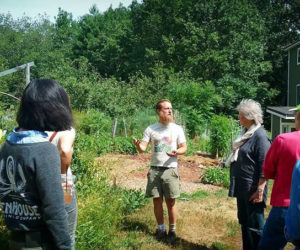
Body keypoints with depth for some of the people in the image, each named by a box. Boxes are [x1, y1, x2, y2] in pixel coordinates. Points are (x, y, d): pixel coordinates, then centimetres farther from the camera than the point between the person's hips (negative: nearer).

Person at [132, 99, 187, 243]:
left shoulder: (177, 128, 3)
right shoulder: (151, 129, 4)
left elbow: (184, 148, 4)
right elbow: (143, 148, -1)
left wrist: (176, 152, -18)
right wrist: (138, 145, -25)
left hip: (170, 170, -1)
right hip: (154, 169, 1)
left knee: (170, 201, 2)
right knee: (157, 200, 7)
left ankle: (172, 231, 14)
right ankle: (161, 229, 21)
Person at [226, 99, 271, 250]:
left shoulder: (260, 136, -17)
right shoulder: (246, 132, 10)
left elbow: (264, 167, -20)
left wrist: (260, 190, -22)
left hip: (252, 189, -9)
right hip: (242, 188, 9)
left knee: (255, 226, 2)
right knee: (244, 222, 18)